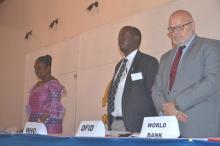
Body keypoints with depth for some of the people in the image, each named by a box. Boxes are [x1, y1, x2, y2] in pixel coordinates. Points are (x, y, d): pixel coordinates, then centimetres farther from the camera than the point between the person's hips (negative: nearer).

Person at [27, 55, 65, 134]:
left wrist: (40, 121, -23)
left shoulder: (53, 84, -7)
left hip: (49, 122, -7)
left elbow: (53, 107, -16)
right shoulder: (37, 85, 17)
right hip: (34, 123, 7)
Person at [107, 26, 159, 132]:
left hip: (135, 126, -6)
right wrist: (110, 123, 10)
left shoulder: (149, 62, -4)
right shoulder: (119, 65, 18)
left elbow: (153, 95, -11)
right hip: (114, 124, 6)